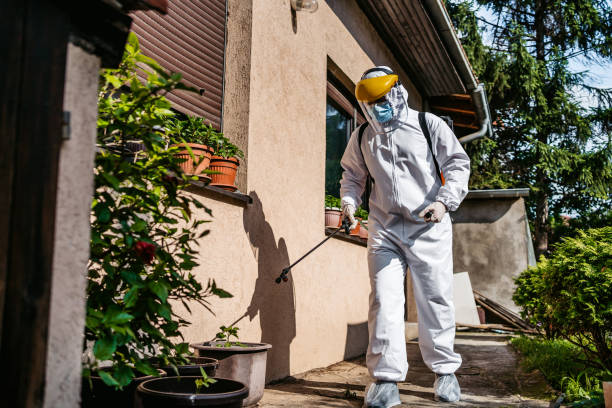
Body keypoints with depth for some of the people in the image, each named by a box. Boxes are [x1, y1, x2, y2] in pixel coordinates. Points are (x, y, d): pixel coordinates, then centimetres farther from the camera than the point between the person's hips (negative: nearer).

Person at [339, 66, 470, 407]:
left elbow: (458, 164, 2)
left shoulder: (429, 125, 2)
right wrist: (349, 202, 3)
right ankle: (387, 379, 0)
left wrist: (444, 201, -13)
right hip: (384, 228, 2)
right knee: (384, 300, -6)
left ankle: (445, 371, 21)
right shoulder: (362, 138, 12)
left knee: (436, 299, 3)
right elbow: (353, 176, 23)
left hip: (429, 226, -2)